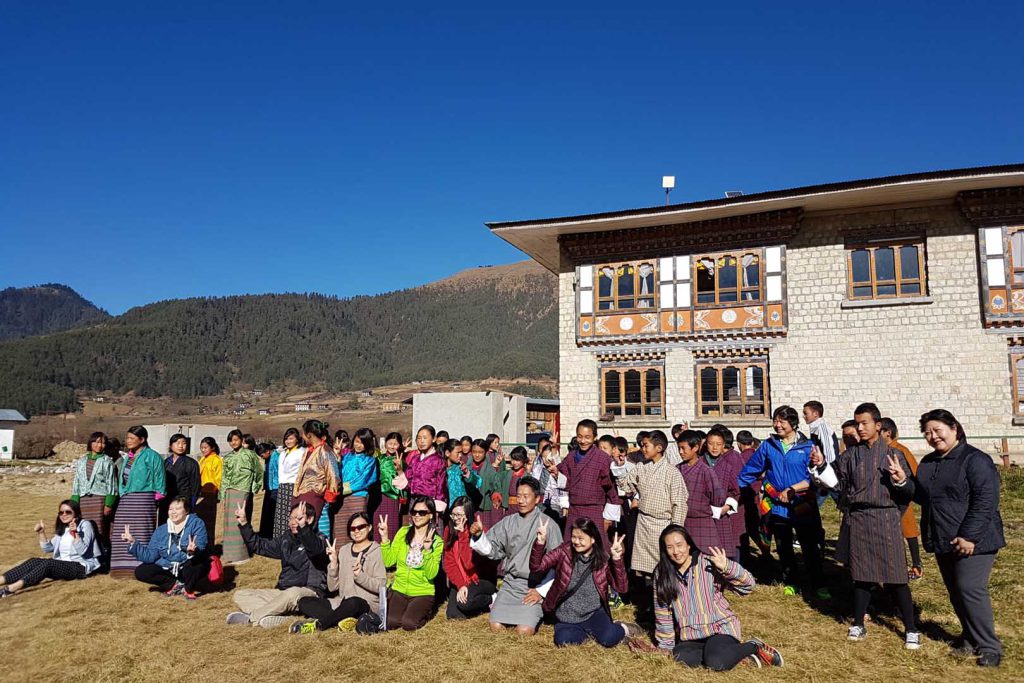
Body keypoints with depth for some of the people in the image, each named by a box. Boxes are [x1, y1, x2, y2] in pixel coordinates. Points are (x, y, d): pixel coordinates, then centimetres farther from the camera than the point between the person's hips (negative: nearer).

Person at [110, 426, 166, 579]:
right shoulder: (128, 457, 16)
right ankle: (125, 567, 16)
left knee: (142, 534, -6)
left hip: (143, 499, -8)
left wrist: (157, 498, -8)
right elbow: (124, 478, 21)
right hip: (126, 500, 8)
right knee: (123, 534, 8)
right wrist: (122, 494, 12)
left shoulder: (152, 456, -6)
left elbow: (159, 481, -5)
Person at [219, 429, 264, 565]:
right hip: (228, 493, 5)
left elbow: (259, 472, 7)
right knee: (227, 523, 5)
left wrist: (255, 488, 8)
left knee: (240, 522, -8)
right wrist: (222, 497, 9)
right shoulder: (227, 458, 14)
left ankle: (240, 554, -4)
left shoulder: (249, 454, 1)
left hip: (243, 493, -5)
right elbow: (224, 479, 14)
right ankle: (227, 553, 13)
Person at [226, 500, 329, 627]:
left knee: (292, 593, -41)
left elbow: (315, 549, -33)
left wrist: (303, 526, -50)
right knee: (240, 595, -2)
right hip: (283, 591, 8)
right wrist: (244, 524, 8)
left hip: (309, 592, -8)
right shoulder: (286, 539, 15)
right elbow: (260, 546, 20)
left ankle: (250, 618, -18)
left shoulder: (319, 539, -8)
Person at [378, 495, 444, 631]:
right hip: (399, 590, 2)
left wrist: (427, 550, -27)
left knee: (409, 624, -22)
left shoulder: (437, 542, -7)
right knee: (390, 622, -20)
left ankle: (424, 611, 8)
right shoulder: (403, 532, 0)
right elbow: (388, 562, -2)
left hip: (423, 593, -2)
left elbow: (431, 574, -15)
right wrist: (384, 538, -12)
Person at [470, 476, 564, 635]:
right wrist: (478, 535, -16)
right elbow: (491, 549, 3)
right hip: (510, 582, 3)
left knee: (524, 631, -18)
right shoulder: (509, 522, 3)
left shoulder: (548, 524, -8)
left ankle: (534, 611, 13)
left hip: (535, 585, -3)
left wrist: (542, 591, -8)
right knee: (496, 627, -10)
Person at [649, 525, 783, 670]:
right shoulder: (662, 573, 0)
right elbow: (662, 612, 9)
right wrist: (665, 645, 9)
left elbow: (748, 585, -11)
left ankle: (754, 647, -1)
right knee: (682, 658, -27)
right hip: (689, 636, 4)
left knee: (716, 663, -30)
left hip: (720, 627, -3)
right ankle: (730, 653, -5)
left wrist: (727, 567, -28)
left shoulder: (708, 563, -10)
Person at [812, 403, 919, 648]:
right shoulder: (851, 455, 6)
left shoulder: (893, 455, -1)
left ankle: (911, 630, 16)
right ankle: (858, 624, 24)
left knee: (895, 578, 1)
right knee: (861, 575, 12)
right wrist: (821, 465, -10)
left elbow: (908, 493, -1)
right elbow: (838, 483, 3)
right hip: (857, 522, 2)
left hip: (885, 521, -2)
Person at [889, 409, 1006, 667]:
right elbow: (922, 496, 18)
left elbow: (985, 501, -19)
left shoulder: (975, 460, -13)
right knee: (955, 592, 13)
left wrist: (969, 536, -23)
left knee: (970, 590, -9)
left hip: (973, 541, -8)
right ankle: (971, 639, 26)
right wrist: (904, 480, -2)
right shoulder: (928, 462, 11)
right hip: (943, 541, 8)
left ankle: (989, 646, 6)